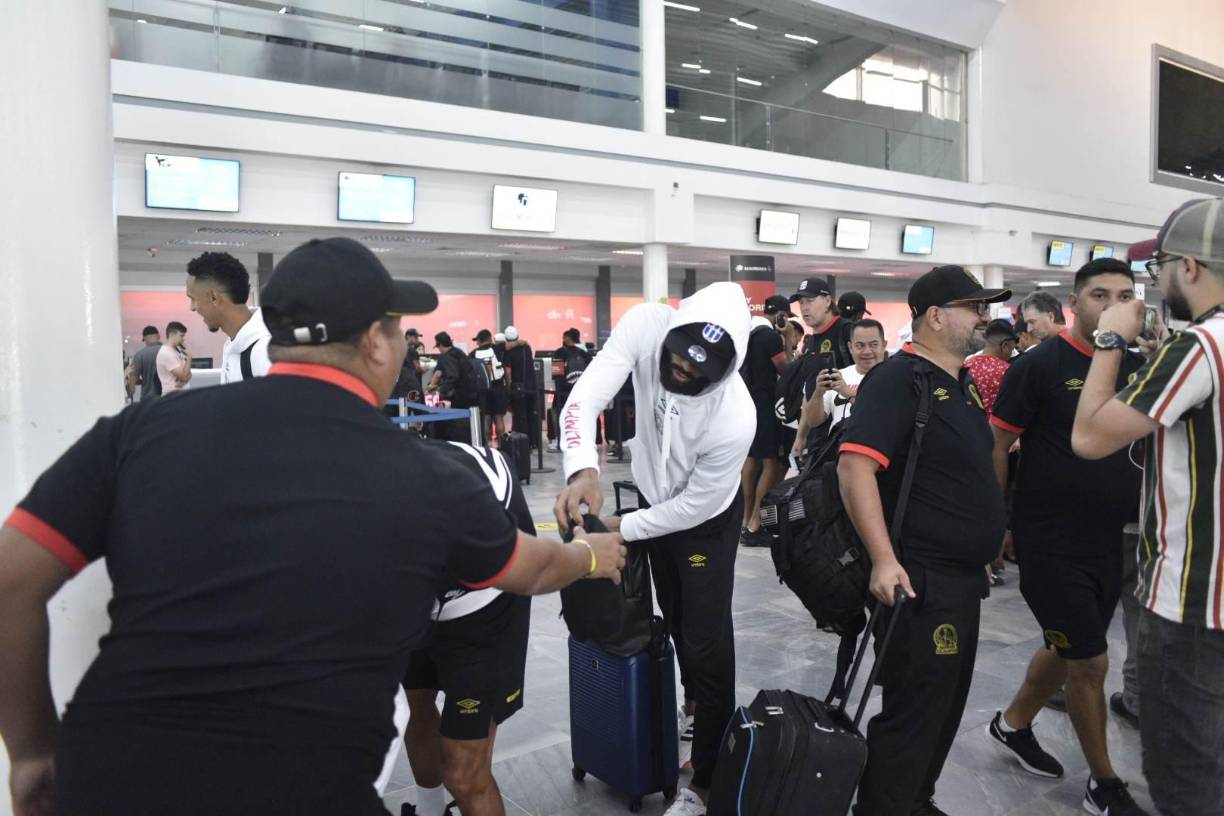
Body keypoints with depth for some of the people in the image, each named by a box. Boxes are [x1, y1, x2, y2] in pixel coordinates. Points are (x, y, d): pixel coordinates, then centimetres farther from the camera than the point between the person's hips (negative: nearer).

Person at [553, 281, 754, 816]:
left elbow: (695, 505, -25)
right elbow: (584, 398, -34)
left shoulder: (735, 419, -39)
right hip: (652, 498, 5)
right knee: (675, 617, 25)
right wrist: (582, 470, -51)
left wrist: (621, 530, -20)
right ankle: (695, 700, 53)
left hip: (707, 521, -5)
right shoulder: (646, 325, -31)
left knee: (707, 643, -2)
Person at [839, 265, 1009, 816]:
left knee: (945, 706, 20)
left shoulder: (958, 382, 13)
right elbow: (855, 465, -26)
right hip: (922, 580, -10)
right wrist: (884, 559, -30)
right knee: (913, 712, 0)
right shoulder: (900, 378, -16)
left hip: (963, 577, 10)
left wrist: (989, 540, 21)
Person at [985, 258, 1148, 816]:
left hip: (1112, 541, 6)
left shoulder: (1139, 366, 4)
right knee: (1090, 661, 3)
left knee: (1069, 649, 19)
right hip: (1050, 541, -6)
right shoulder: (1040, 365, -12)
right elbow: (995, 445, -9)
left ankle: (1012, 725, 42)